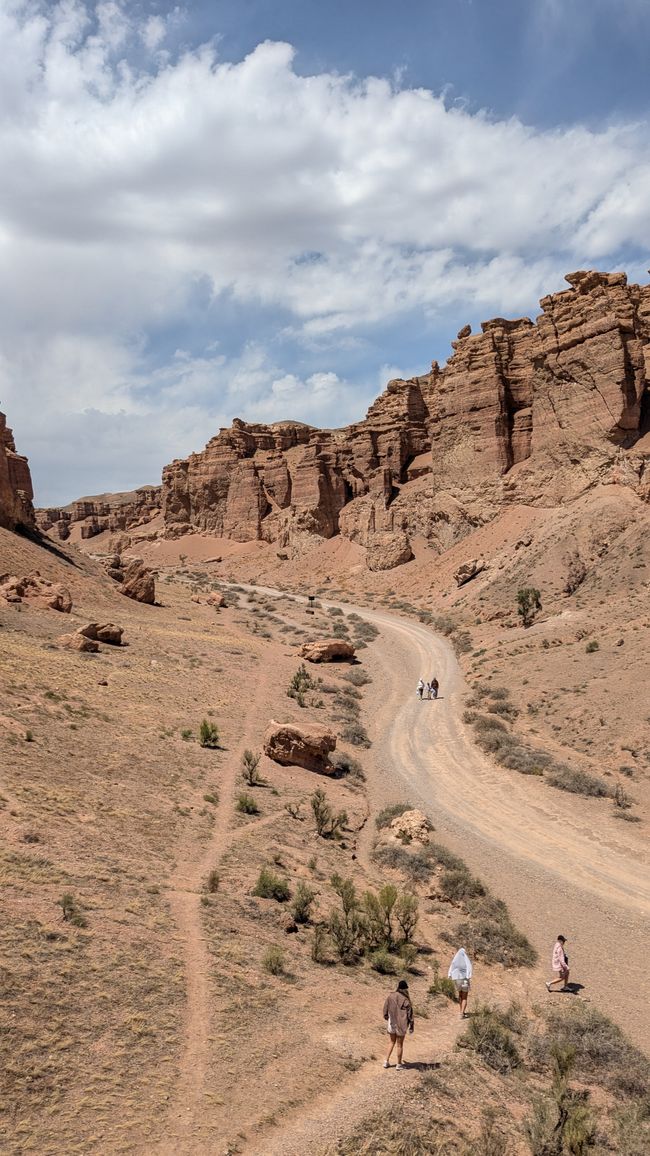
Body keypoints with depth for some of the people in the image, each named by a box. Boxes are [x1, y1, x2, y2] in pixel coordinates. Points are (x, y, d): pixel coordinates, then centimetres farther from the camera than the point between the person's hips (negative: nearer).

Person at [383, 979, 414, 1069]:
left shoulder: (390, 996, -8)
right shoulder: (406, 1000, -18)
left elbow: (385, 1009, 3)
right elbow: (410, 1014, -12)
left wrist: (387, 1017, 21)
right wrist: (411, 1026, 0)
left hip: (391, 1023, 3)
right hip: (401, 1024, -3)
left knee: (392, 1042, 22)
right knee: (399, 1044, 12)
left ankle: (386, 1061, 22)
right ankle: (399, 1065, 21)